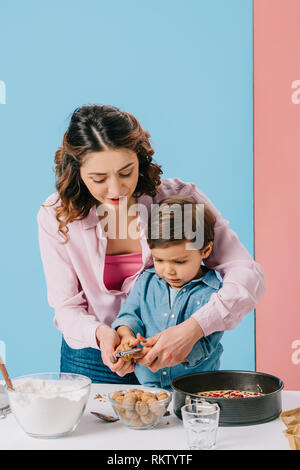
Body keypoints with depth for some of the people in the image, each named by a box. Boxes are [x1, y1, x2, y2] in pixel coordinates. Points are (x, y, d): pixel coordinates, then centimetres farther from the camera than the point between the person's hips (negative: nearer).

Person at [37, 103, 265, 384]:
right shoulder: (55, 217, -9)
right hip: (93, 364, 1)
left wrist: (193, 328, -31)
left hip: (171, 359, 0)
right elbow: (67, 308, -5)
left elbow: (247, 274, -16)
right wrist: (100, 333, -27)